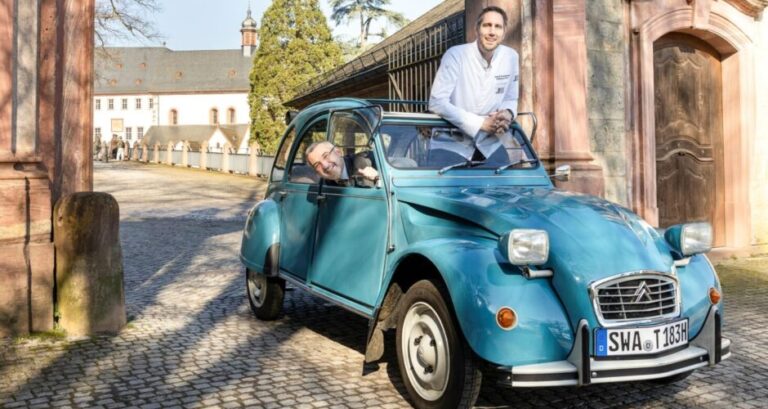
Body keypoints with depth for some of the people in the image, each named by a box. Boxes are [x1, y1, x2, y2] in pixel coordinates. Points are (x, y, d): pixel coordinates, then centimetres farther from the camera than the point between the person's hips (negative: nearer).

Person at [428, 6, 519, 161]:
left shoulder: (511, 57, -1)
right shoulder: (455, 55, -14)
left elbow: (511, 99, 12)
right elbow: (437, 102, -19)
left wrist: (507, 113, -14)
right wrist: (481, 123, -22)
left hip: (490, 144, 4)